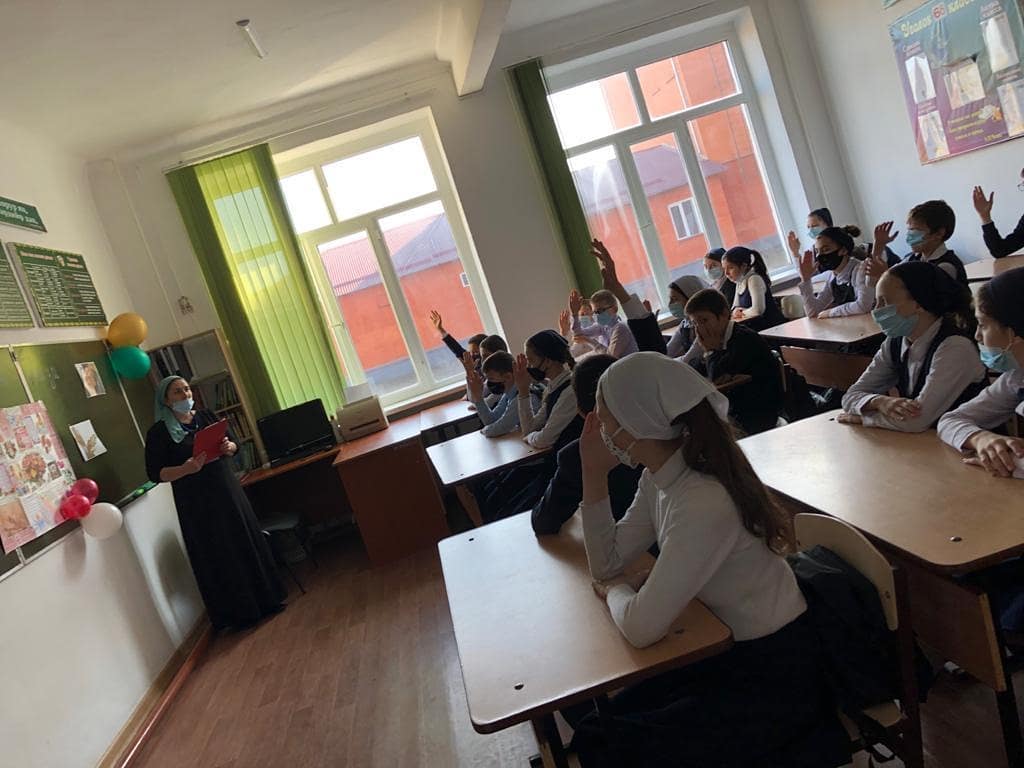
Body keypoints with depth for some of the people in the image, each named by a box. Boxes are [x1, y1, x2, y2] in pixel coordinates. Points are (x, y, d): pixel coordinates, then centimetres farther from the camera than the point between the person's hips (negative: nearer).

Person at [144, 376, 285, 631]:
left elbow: (232, 445, 14)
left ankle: (266, 599, 27)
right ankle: (239, 613, 17)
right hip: (196, 502, -5)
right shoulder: (159, 432, -7)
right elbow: (155, 473, -10)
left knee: (248, 542, 11)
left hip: (227, 489, 5)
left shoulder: (205, 416, 6)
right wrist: (186, 469, -26)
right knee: (218, 556, 3)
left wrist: (229, 446, -9)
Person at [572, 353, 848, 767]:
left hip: (777, 675, -8)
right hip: (734, 651, 8)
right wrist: (594, 473, -6)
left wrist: (616, 591, -5)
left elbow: (641, 628, -27)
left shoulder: (703, 505, -31)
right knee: (606, 721, 6)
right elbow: (607, 565, 2)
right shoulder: (661, 476, -4)